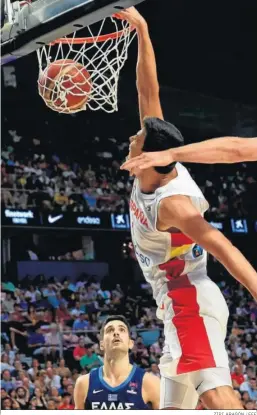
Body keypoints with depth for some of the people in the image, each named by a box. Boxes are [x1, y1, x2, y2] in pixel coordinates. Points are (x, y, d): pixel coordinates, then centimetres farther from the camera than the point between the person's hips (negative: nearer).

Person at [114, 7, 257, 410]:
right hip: (179, 306, 10)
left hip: (190, 303, -10)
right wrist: (142, 32, 7)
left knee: (215, 392, -25)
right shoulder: (155, 169, 1)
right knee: (175, 406, 10)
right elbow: (149, 95, 3)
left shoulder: (172, 202, -21)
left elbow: (224, 249, -28)